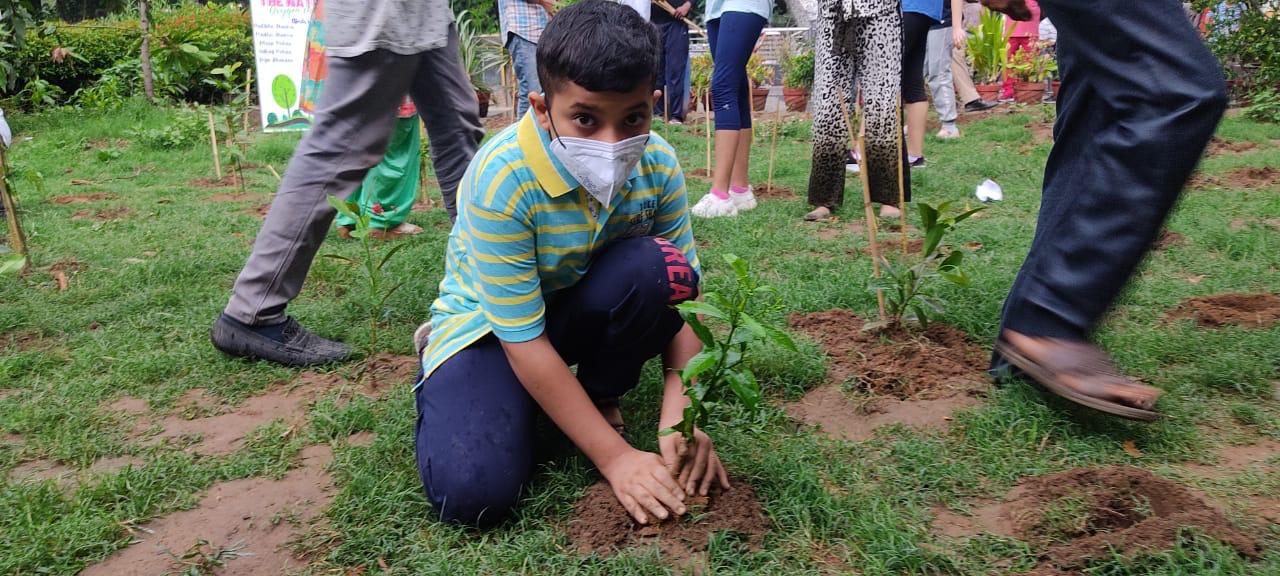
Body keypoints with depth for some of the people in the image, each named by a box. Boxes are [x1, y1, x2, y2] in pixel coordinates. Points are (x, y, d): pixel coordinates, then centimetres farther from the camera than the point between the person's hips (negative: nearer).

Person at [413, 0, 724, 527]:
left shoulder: (658, 164, -17)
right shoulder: (503, 179, -30)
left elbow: (682, 291, -9)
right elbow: (523, 339, -28)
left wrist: (679, 411, -24)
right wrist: (614, 457, -27)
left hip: (581, 311, 3)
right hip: (491, 323, -3)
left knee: (658, 267, -29)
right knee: (472, 493, -25)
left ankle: (601, 395, -1)